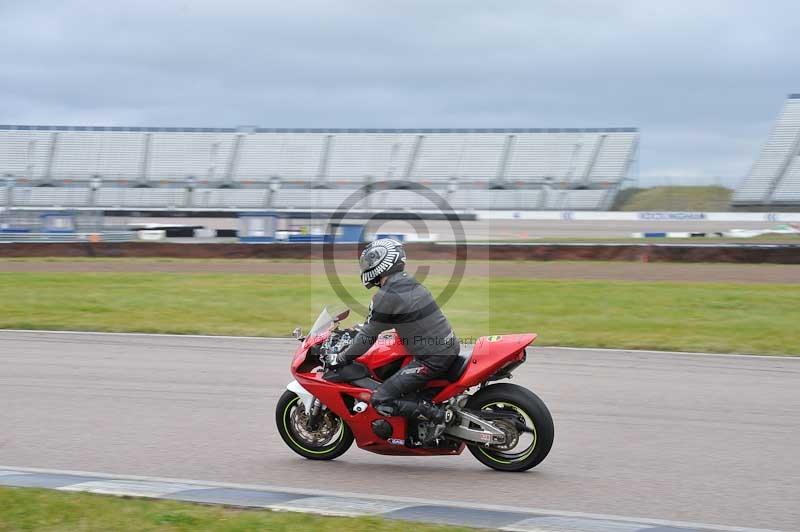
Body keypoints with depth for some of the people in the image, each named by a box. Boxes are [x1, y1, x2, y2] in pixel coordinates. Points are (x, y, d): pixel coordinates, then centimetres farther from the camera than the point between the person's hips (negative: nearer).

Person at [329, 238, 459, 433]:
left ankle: (438, 415, -13)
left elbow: (368, 336, -8)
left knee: (380, 402, -9)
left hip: (431, 359, -9)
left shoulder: (386, 296, -14)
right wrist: (359, 328, 39)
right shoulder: (410, 284, 13)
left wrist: (340, 358, 4)